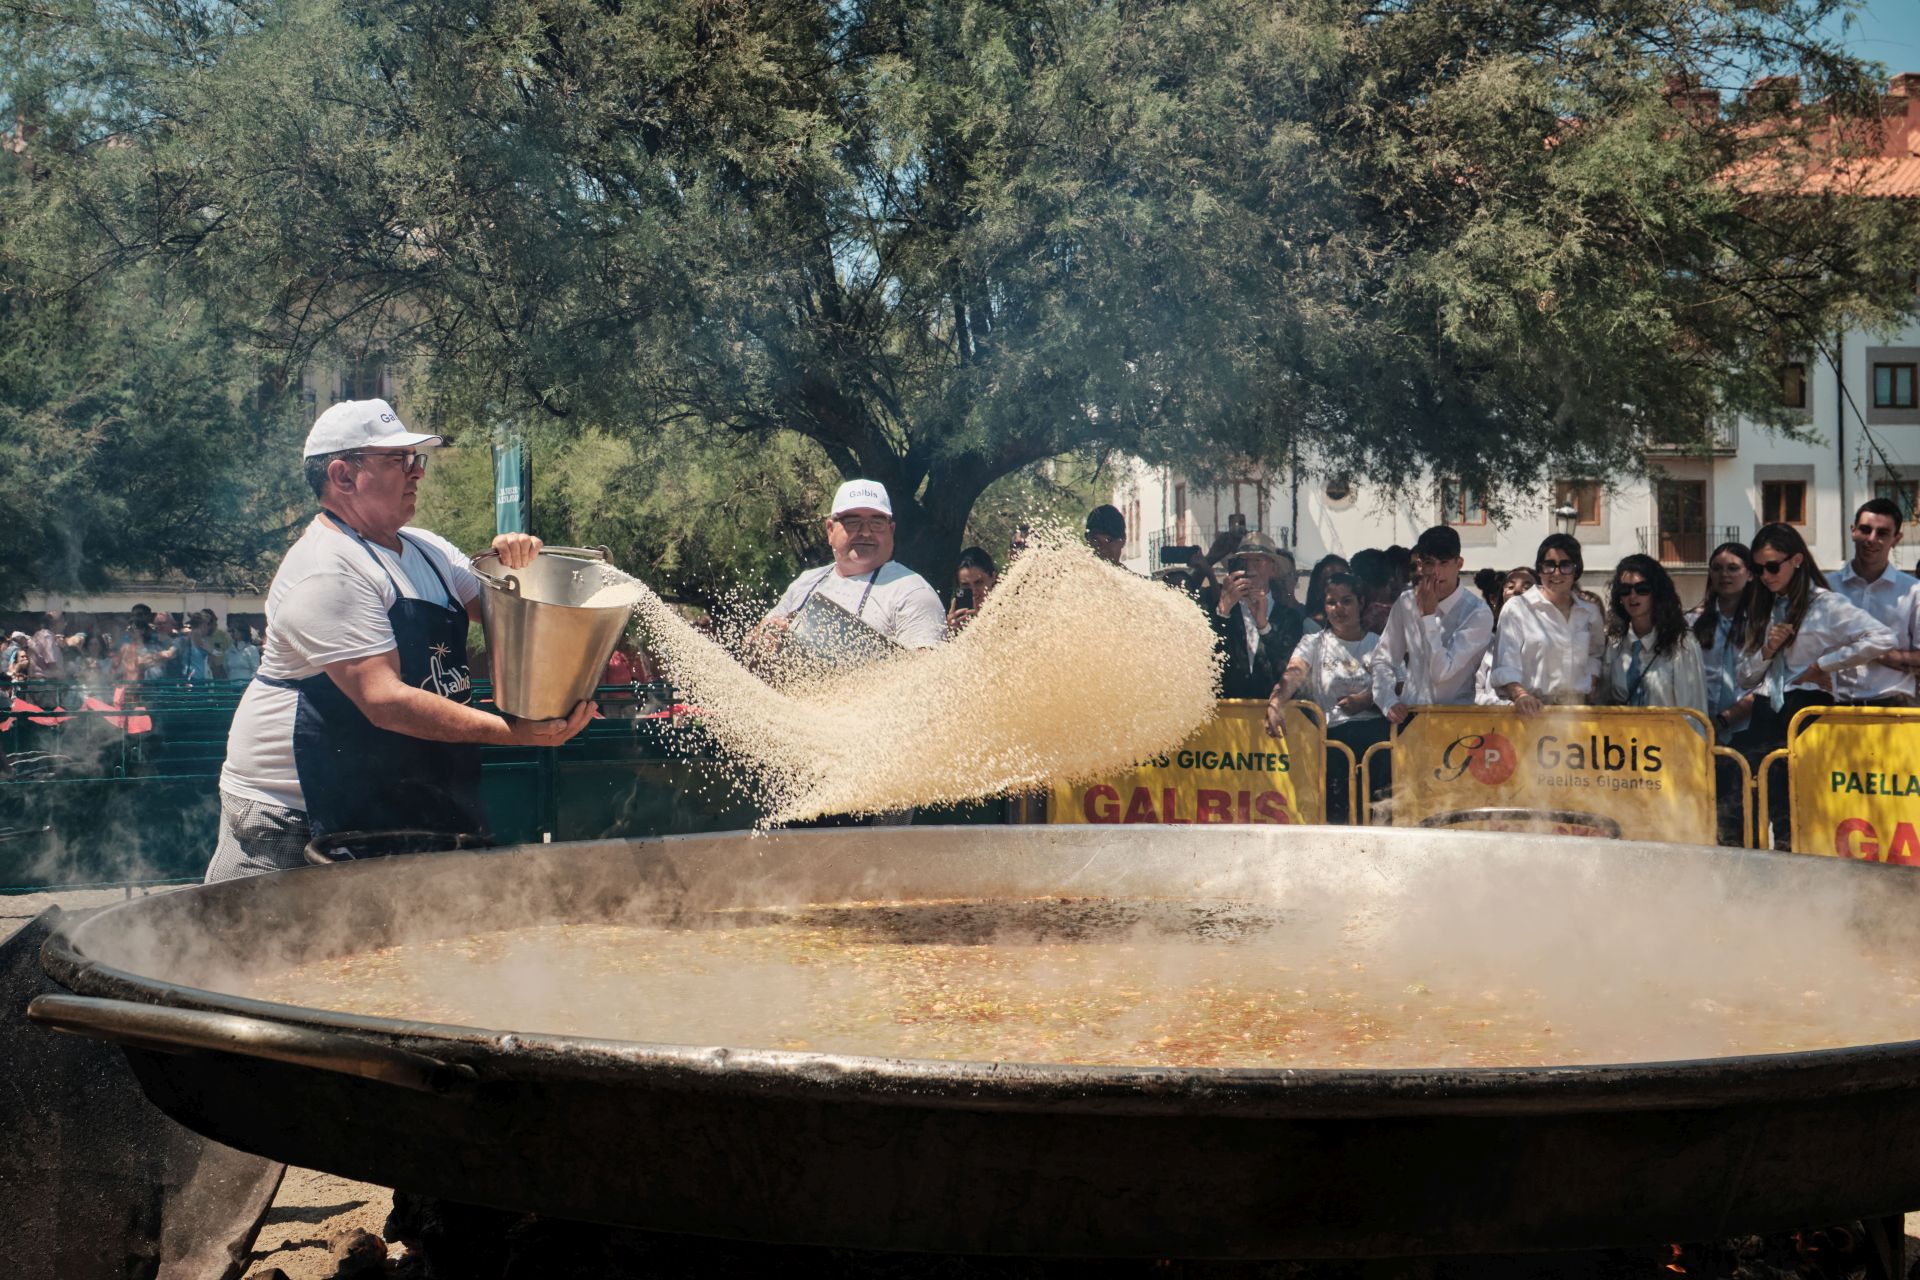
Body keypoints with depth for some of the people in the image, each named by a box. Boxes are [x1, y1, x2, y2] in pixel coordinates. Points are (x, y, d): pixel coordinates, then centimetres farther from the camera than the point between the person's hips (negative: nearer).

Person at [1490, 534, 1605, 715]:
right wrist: (1520, 695, -22)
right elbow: (1505, 665, -6)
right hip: (1533, 709, -3)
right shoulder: (1517, 608, 1)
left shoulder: (1590, 612, 16)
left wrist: (1592, 688, 14)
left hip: (1578, 707, 4)